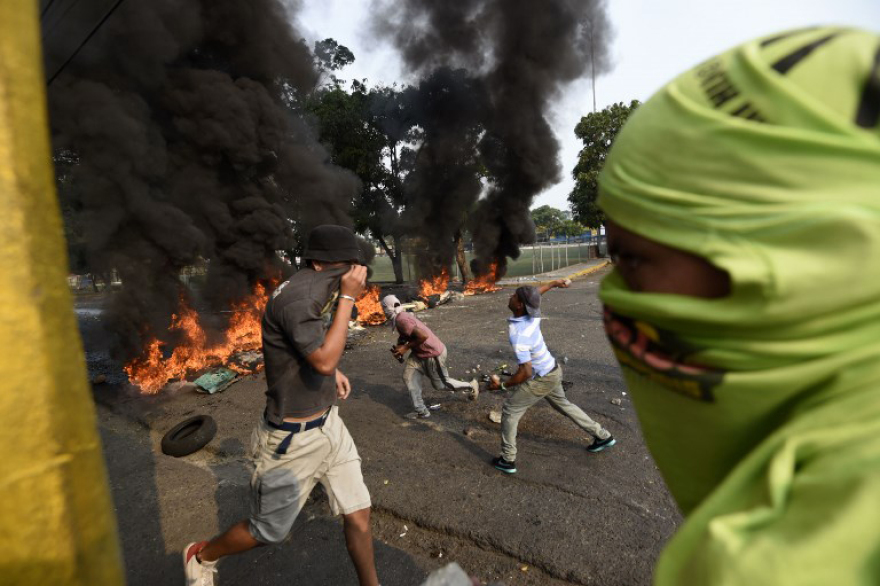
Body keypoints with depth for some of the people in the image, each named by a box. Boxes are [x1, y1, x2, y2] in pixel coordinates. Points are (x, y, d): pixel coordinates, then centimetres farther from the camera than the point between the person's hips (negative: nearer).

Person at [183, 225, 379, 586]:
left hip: (328, 423, 8)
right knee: (269, 531, 16)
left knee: (358, 514, 11)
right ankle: (201, 557, 46)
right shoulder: (296, 296, -25)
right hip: (293, 439, -7)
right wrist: (348, 297, -27)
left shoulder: (314, 291, 5)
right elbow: (324, 361, -31)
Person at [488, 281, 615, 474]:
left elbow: (526, 372, -31)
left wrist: (502, 385, -20)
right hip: (552, 371, 8)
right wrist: (554, 283, 25)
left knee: (510, 411, 6)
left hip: (541, 379, -8)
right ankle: (602, 436, 43)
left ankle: (507, 460, 16)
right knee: (563, 404, 29)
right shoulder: (532, 315, -13)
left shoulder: (518, 335, -35)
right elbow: (535, 294, 9)